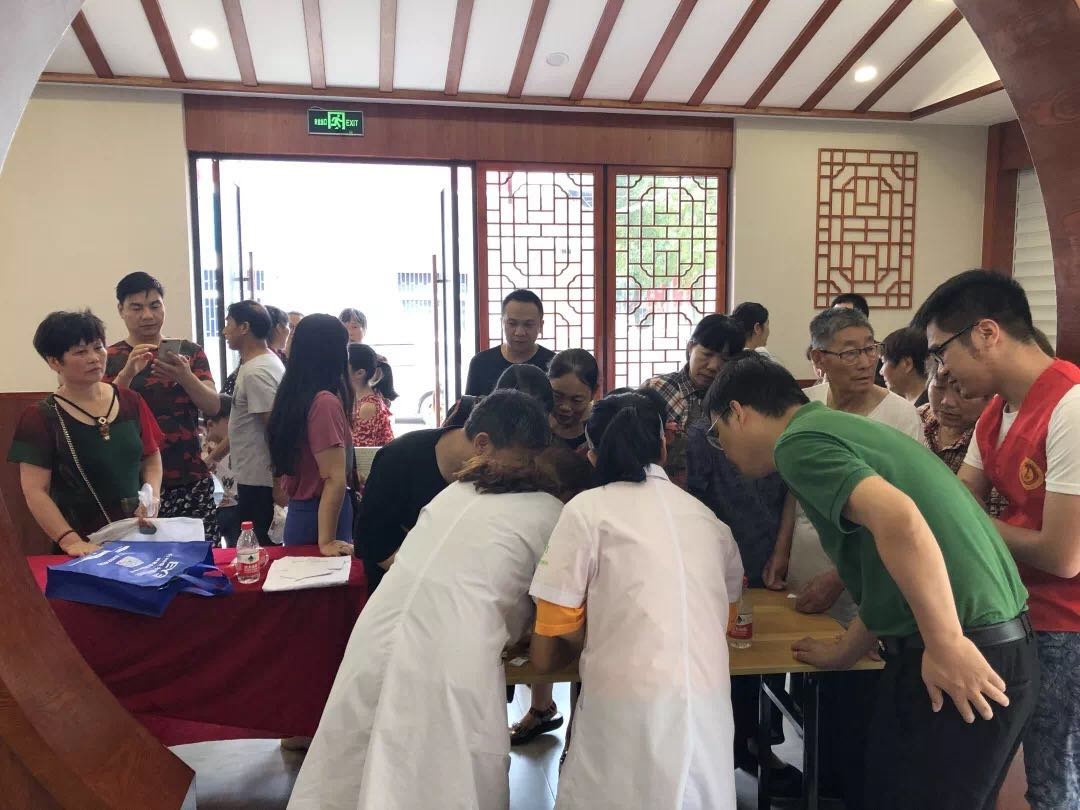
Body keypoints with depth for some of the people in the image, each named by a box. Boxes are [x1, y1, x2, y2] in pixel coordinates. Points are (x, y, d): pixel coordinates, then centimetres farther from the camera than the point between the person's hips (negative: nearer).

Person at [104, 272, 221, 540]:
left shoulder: (189, 351, 8)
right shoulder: (109, 359, 4)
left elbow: (213, 407, -1)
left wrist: (186, 377, -20)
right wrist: (128, 373, -22)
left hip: (191, 482, 1)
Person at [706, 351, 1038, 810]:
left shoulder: (798, 441, -13)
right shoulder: (832, 427, 17)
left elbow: (897, 518, -30)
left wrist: (945, 645, -23)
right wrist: (843, 653, 28)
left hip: (968, 657, -9)